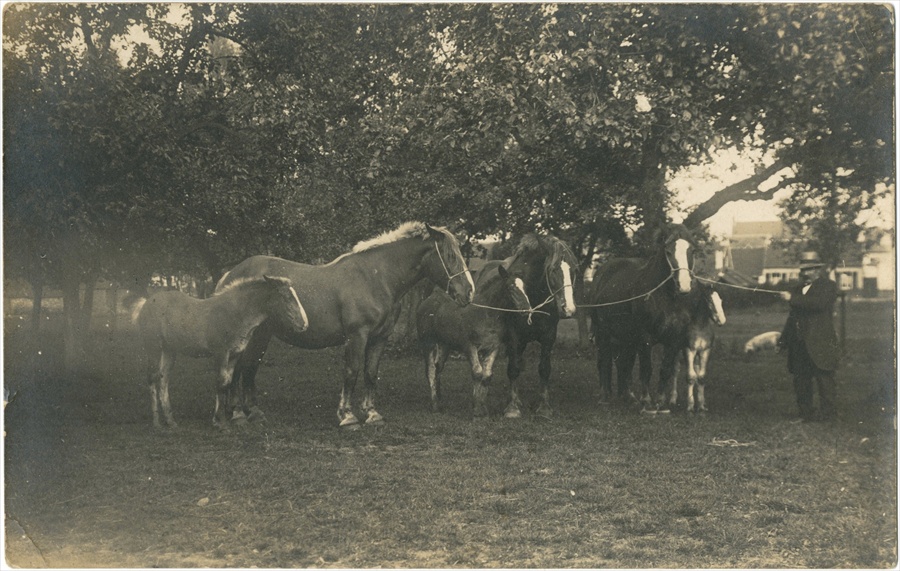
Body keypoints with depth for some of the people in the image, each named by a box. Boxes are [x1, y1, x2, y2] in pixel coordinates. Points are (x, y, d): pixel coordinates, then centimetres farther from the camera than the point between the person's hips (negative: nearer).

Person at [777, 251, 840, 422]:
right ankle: (806, 414, 13)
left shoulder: (828, 286, 0)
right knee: (800, 382, 7)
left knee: (824, 380, -3)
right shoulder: (798, 290, 19)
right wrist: (783, 341, 20)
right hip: (799, 346, 6)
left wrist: (792, 299, -18)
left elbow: (819, 302, -21)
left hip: (820, 345, -6)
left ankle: (827, 413, 3)